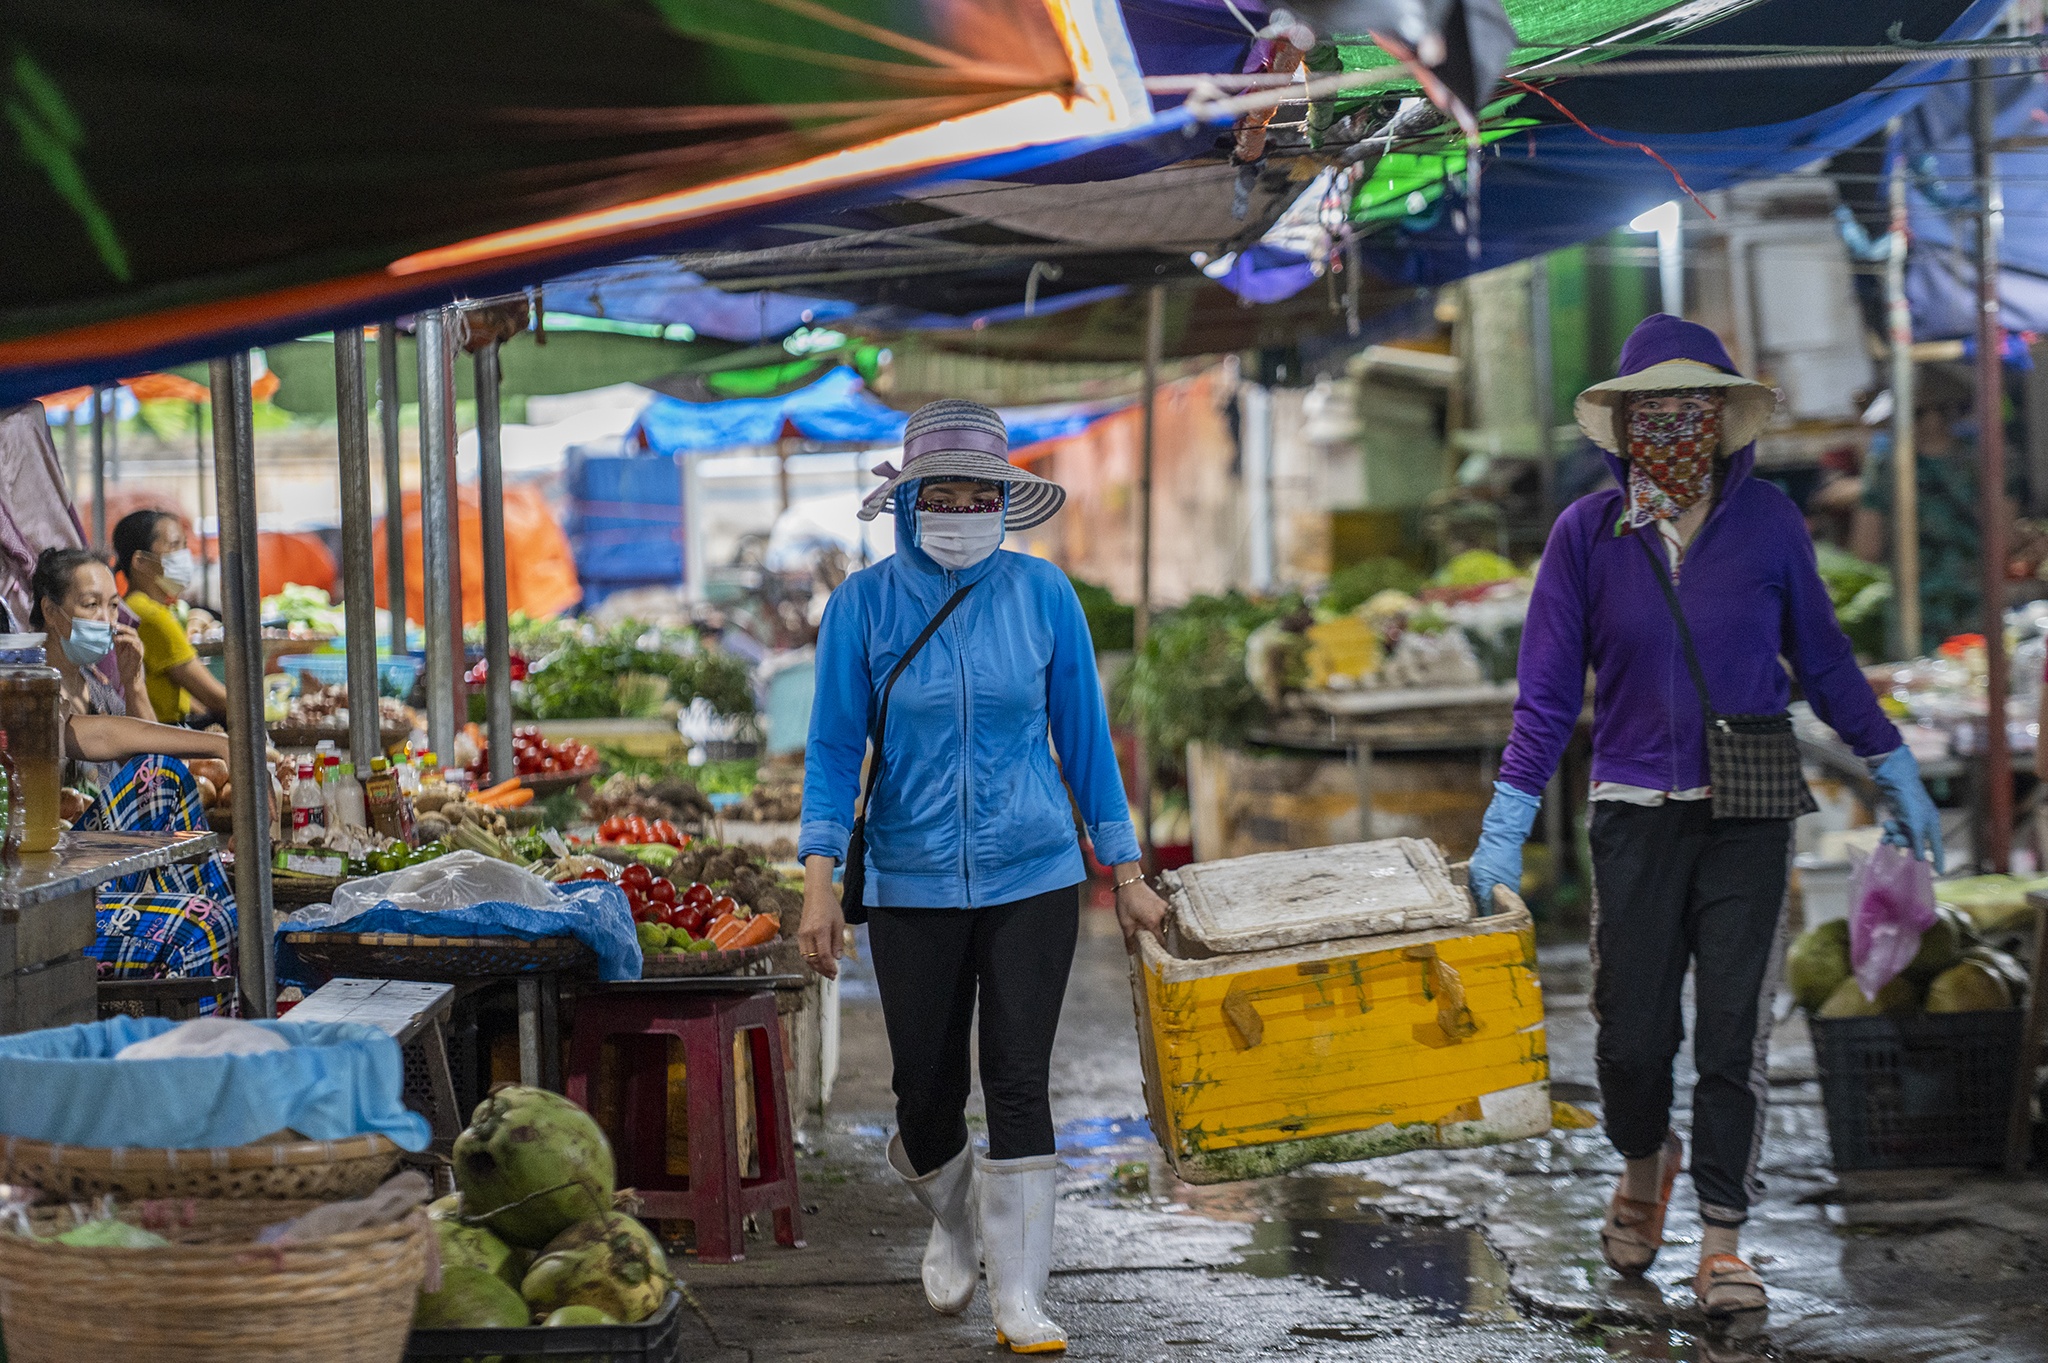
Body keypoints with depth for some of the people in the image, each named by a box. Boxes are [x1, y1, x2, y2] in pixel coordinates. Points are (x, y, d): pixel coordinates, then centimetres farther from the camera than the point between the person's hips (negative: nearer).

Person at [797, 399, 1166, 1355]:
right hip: (913, 884, 0)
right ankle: (950, 1221, 38)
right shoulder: (864, 604, -3)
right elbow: (834, 748, -1)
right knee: (927, 1089, 7)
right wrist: (819, 880, -11)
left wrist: (1125, 872, 7)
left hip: (1033, 878, 0)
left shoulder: (1042, 595, -1)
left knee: (1019, 1083, -5)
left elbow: (1083, 734, 6)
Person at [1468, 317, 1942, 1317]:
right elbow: (1547, 695, -1)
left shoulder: (1766, 520, -1)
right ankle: (1645, 1166, 35)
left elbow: (1821, 660, 10)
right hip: (1635, 816, 0)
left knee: (1734, 1035, -4)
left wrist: (1894, 772, 13)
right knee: (1633, 1036, 2)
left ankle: (1722, 1245, 6)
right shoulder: (1587, 533, -2)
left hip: (1749, 820, 0)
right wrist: (1504, 830, -8)